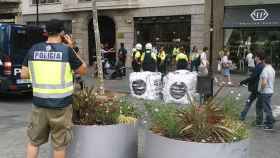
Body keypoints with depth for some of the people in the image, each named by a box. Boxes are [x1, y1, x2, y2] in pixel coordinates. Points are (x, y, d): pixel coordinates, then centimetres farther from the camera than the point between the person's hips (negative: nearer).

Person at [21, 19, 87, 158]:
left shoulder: (34, 49, 0)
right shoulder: (66, 50, -10)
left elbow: (24, 74, 6)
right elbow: (83, 70, 2)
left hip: (39, 103, 3)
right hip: (61, 105, -3)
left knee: (34, 141, 19)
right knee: (59, 144, 9)